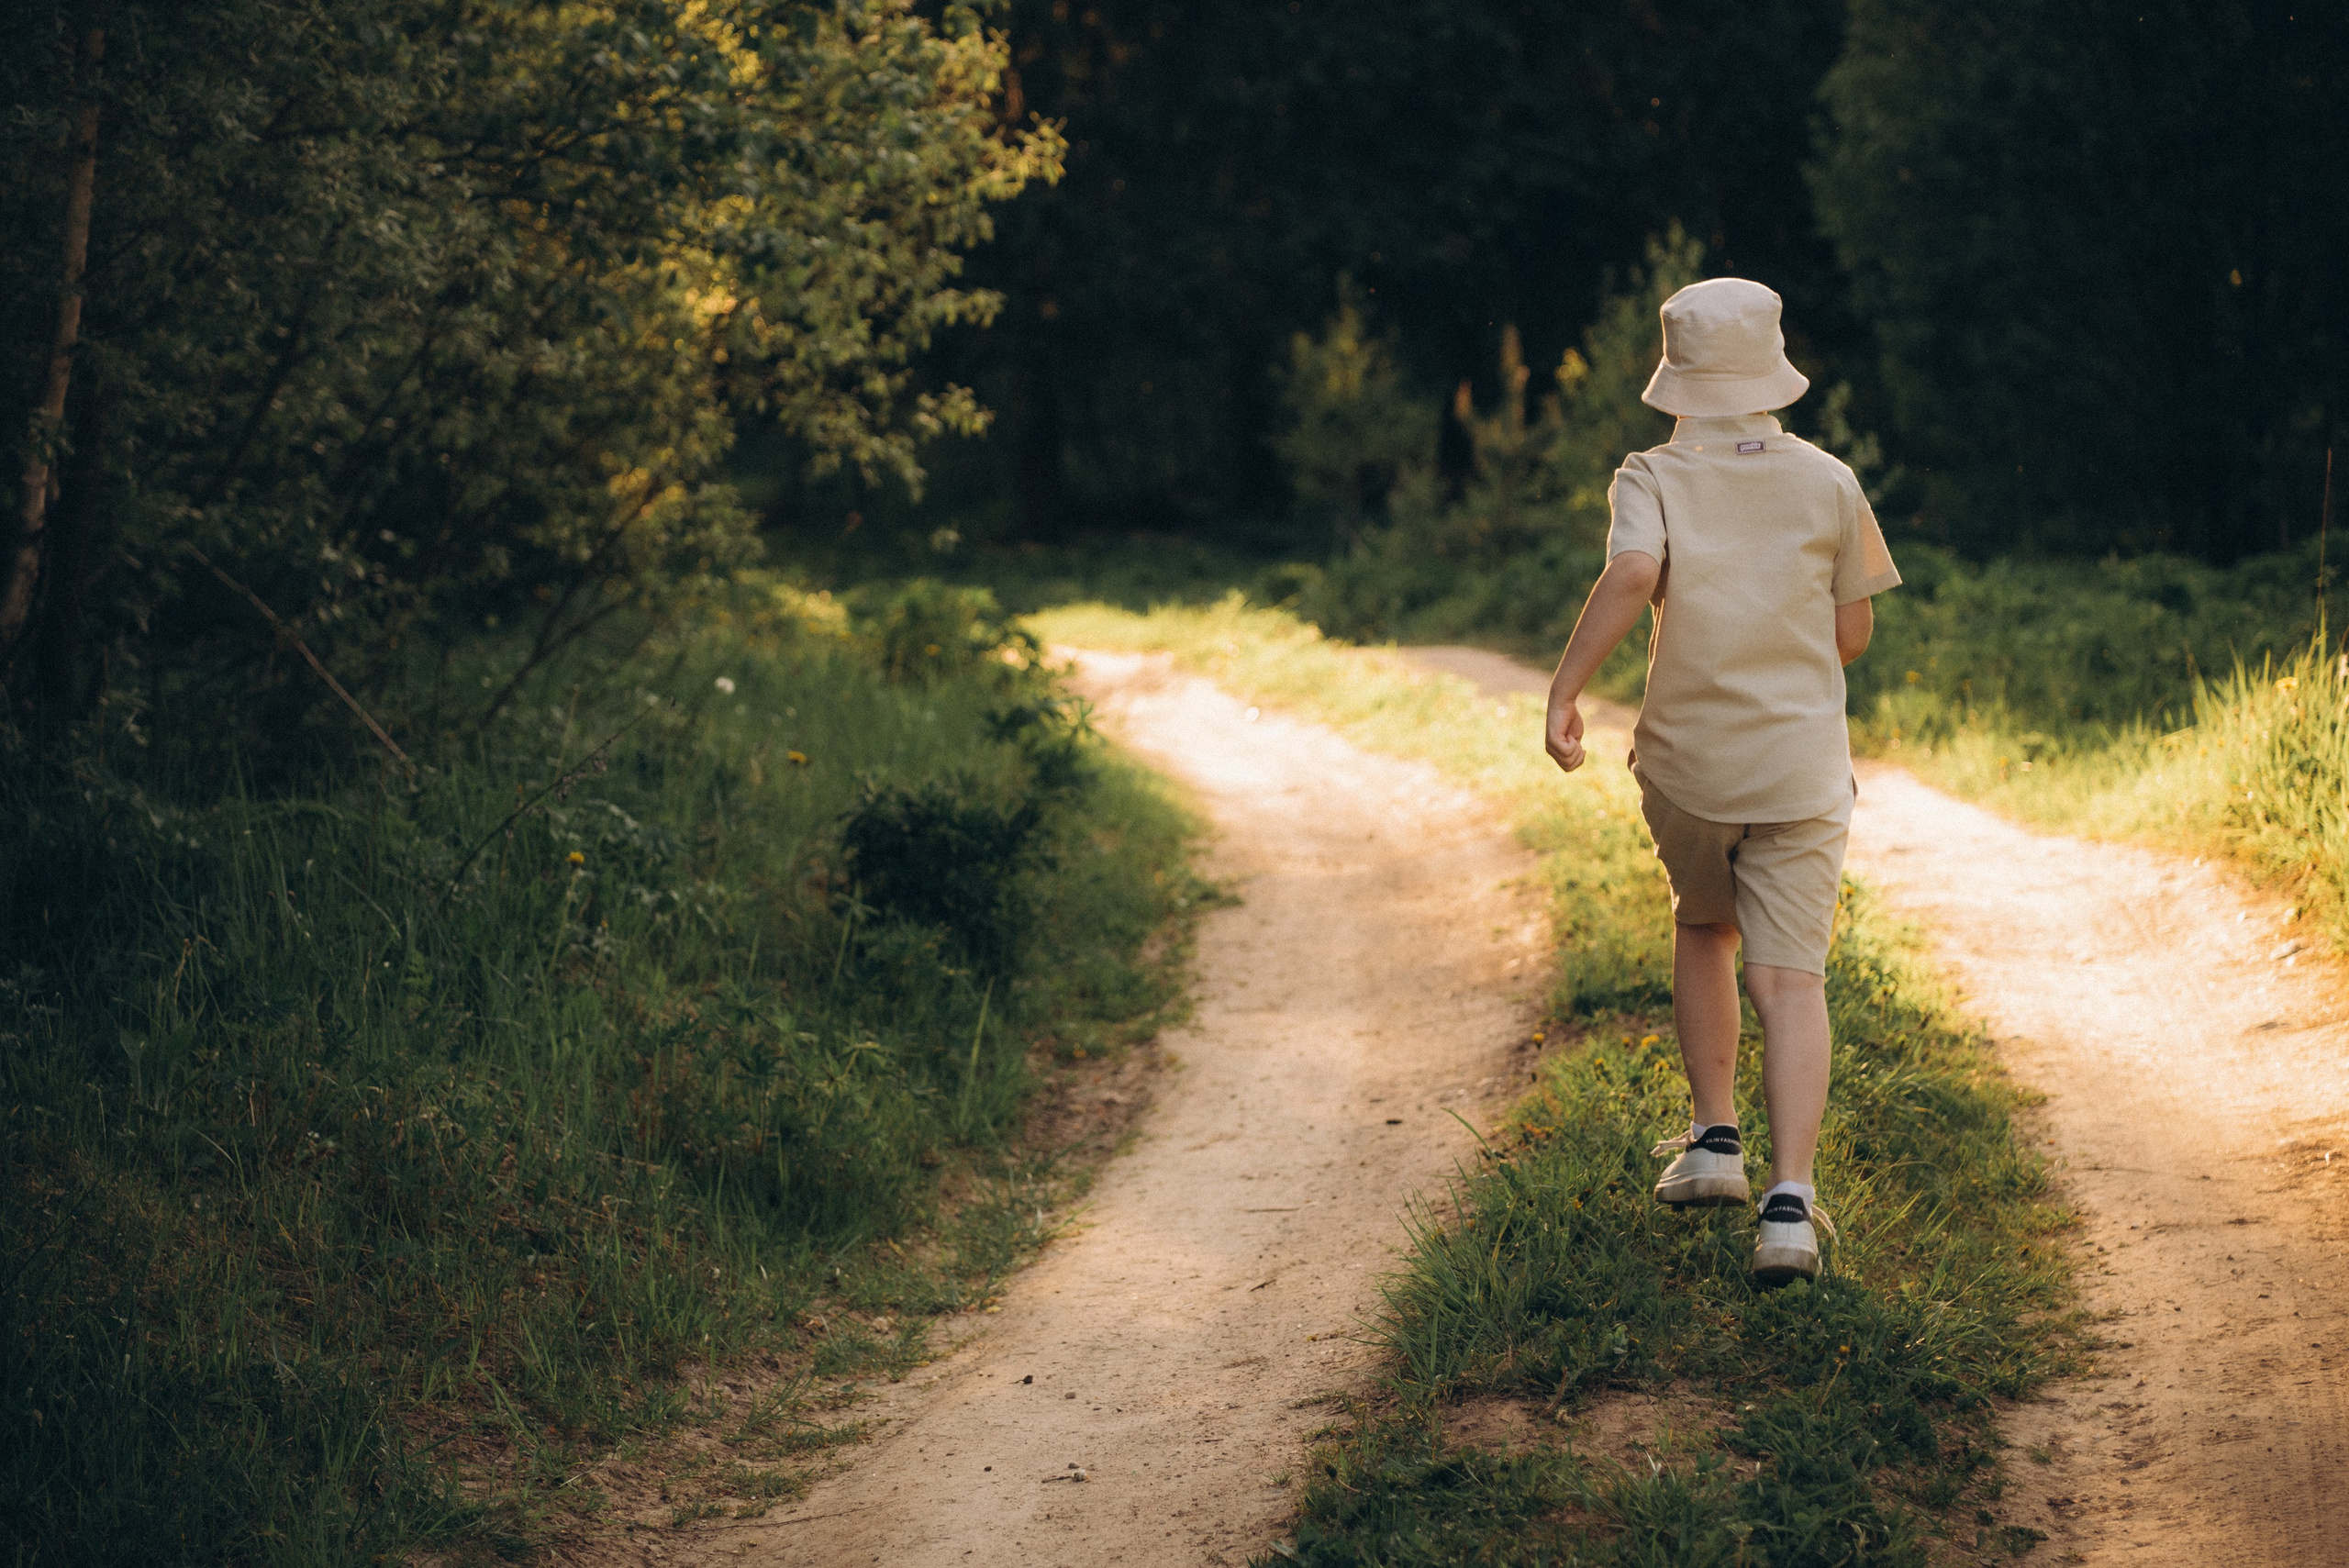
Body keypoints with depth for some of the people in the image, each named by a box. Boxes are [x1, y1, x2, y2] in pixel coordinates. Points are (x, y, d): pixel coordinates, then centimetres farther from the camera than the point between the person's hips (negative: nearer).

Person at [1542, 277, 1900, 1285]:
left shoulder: (1652, 479, -4)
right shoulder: (1829, 484, 2)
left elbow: (1631, 574, -24)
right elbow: (1853, 634, 7)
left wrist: (1564, 690, -20)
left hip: (1685, 759, 0)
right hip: (1803, 765, 0)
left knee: (1702, 931, 25)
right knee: (1790, 977, -3)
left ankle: (1714, 1140, 22)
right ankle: (1790, 1200, -15)